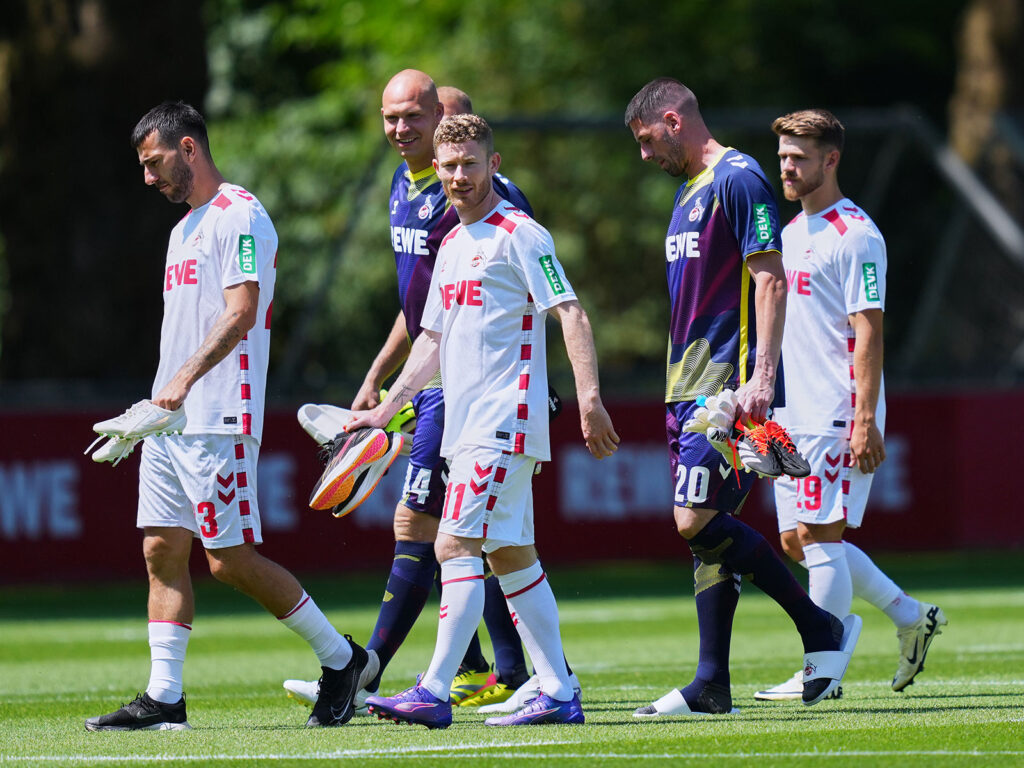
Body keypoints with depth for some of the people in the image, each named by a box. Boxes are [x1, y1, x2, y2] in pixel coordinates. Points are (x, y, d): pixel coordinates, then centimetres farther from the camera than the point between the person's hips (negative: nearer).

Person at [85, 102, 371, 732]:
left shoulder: (240, 217, -9)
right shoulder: (184, 229, 21)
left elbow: (240, 313, -20)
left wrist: (184, 379, -27)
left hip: (220, 420, -9)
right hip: (170, 421, 9)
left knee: (231, 560, -8)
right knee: (162, 551, 2)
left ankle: (341, 659, 5)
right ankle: (164, 698, 2)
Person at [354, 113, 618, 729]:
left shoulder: (519, 235, -7)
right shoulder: (452, 245, 19)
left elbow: (571, 314, -14)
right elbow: (433, 338, 27)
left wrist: (589, 396, -25)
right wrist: (387, 408, 24)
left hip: (504, 424, -9)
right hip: (467, 425, 9)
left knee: (458, 547, -14)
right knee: (512, 557, 8)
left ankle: (435, 694, -16)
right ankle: (559, 694, 10)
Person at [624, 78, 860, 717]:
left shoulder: (738, 178, -10)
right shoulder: (690, 191, 20)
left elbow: (770, 279, -16)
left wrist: (762, 376, -23)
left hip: (731, 379, -10)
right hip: (691, 385, 10)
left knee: (698, 521, -15)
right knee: (707, 529, 5)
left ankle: (822, 628, -6)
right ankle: (712, 686, 4)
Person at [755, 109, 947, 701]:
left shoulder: (855, 235, -11)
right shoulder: (793, 232, 17)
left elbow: (869, 332, -15)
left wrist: (865, 420, -21)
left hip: (838, 417, -9)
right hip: (795, 417, 9)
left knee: (820, 536, -9)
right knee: (799, 539, 9)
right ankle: (911, 617, 20)